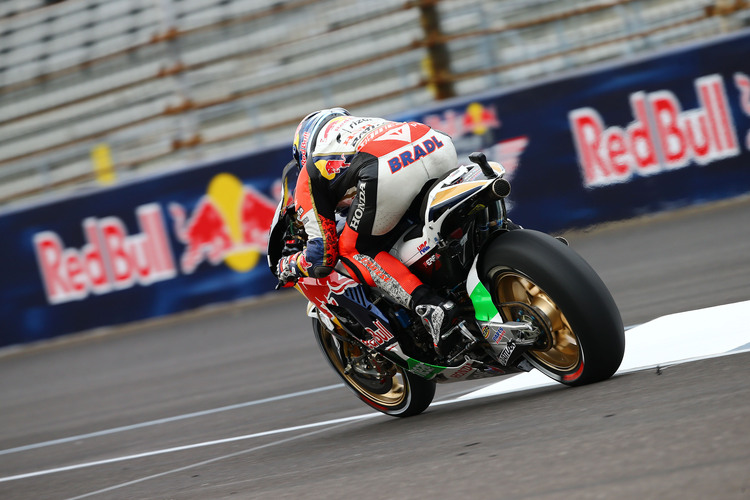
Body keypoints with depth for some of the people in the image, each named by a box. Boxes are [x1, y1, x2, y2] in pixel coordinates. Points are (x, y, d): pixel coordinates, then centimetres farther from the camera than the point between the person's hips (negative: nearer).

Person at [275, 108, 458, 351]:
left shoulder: (310, 174, 26)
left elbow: (323, 256, 18)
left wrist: (288, 266, 39)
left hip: (390, 171, -6)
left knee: (354, 250, 13)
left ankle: (429, 306, -6)